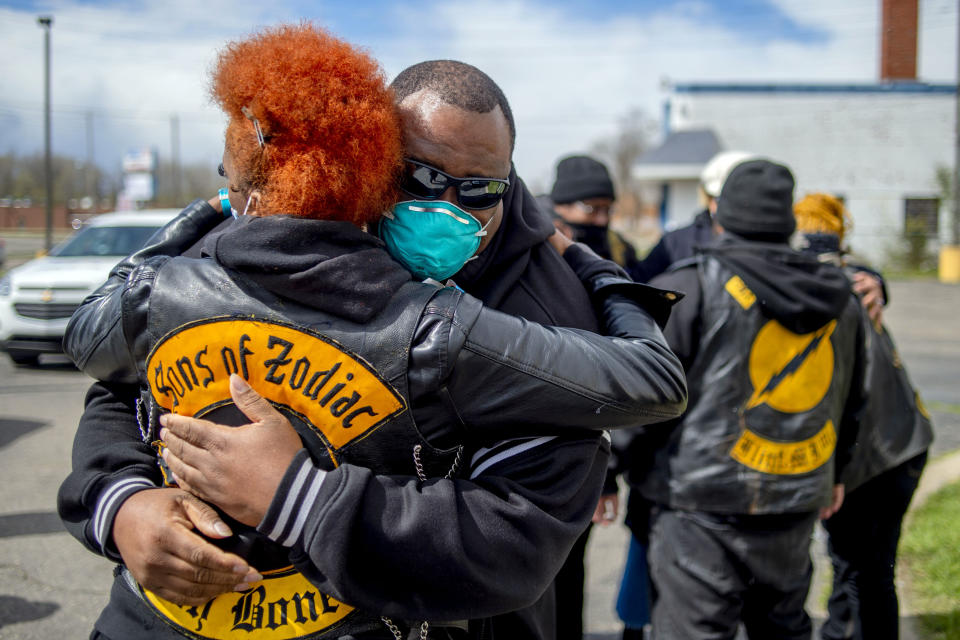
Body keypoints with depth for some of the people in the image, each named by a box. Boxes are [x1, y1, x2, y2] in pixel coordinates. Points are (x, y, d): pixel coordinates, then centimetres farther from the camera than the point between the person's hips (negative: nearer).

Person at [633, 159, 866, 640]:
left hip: (703, 514, -6)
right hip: (795, 511, 6)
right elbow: (849, 402, 22)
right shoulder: (838, 300, 9)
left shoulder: (688, 289, -11)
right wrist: (834, 473, 35)